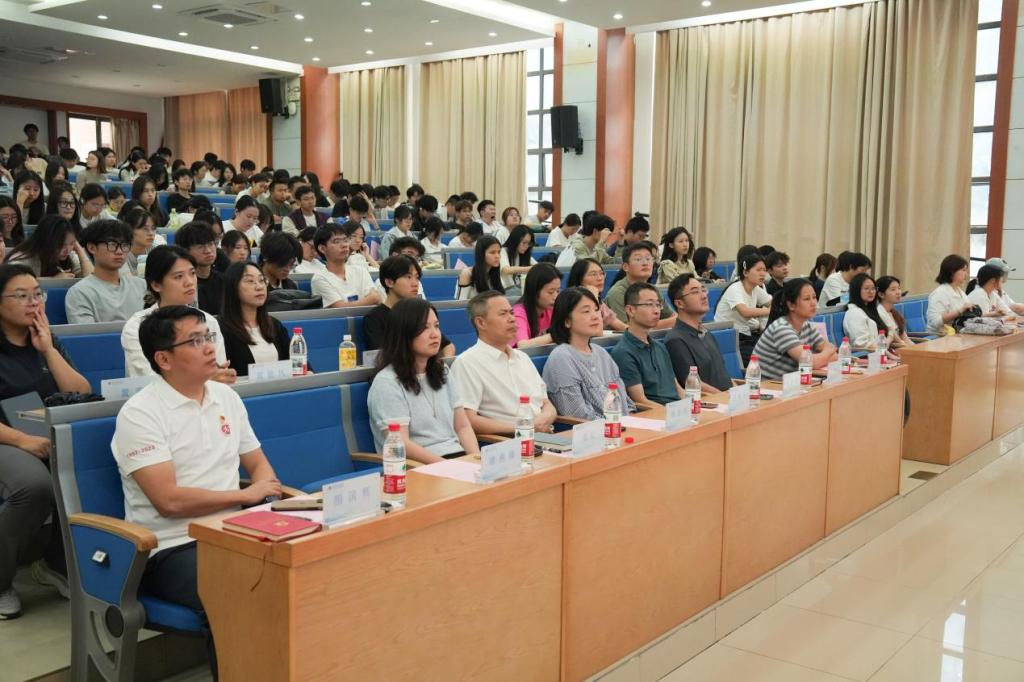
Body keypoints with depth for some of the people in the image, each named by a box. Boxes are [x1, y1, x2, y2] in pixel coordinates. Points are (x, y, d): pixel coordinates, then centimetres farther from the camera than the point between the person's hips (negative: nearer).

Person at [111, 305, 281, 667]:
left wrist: (267, 489, -2)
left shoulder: (226, 396, 12)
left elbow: (258, 463, 21)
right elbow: (170, 501, -17)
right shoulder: (139, 414, -9)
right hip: (171, 549, -6)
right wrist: (246, 495, -9)